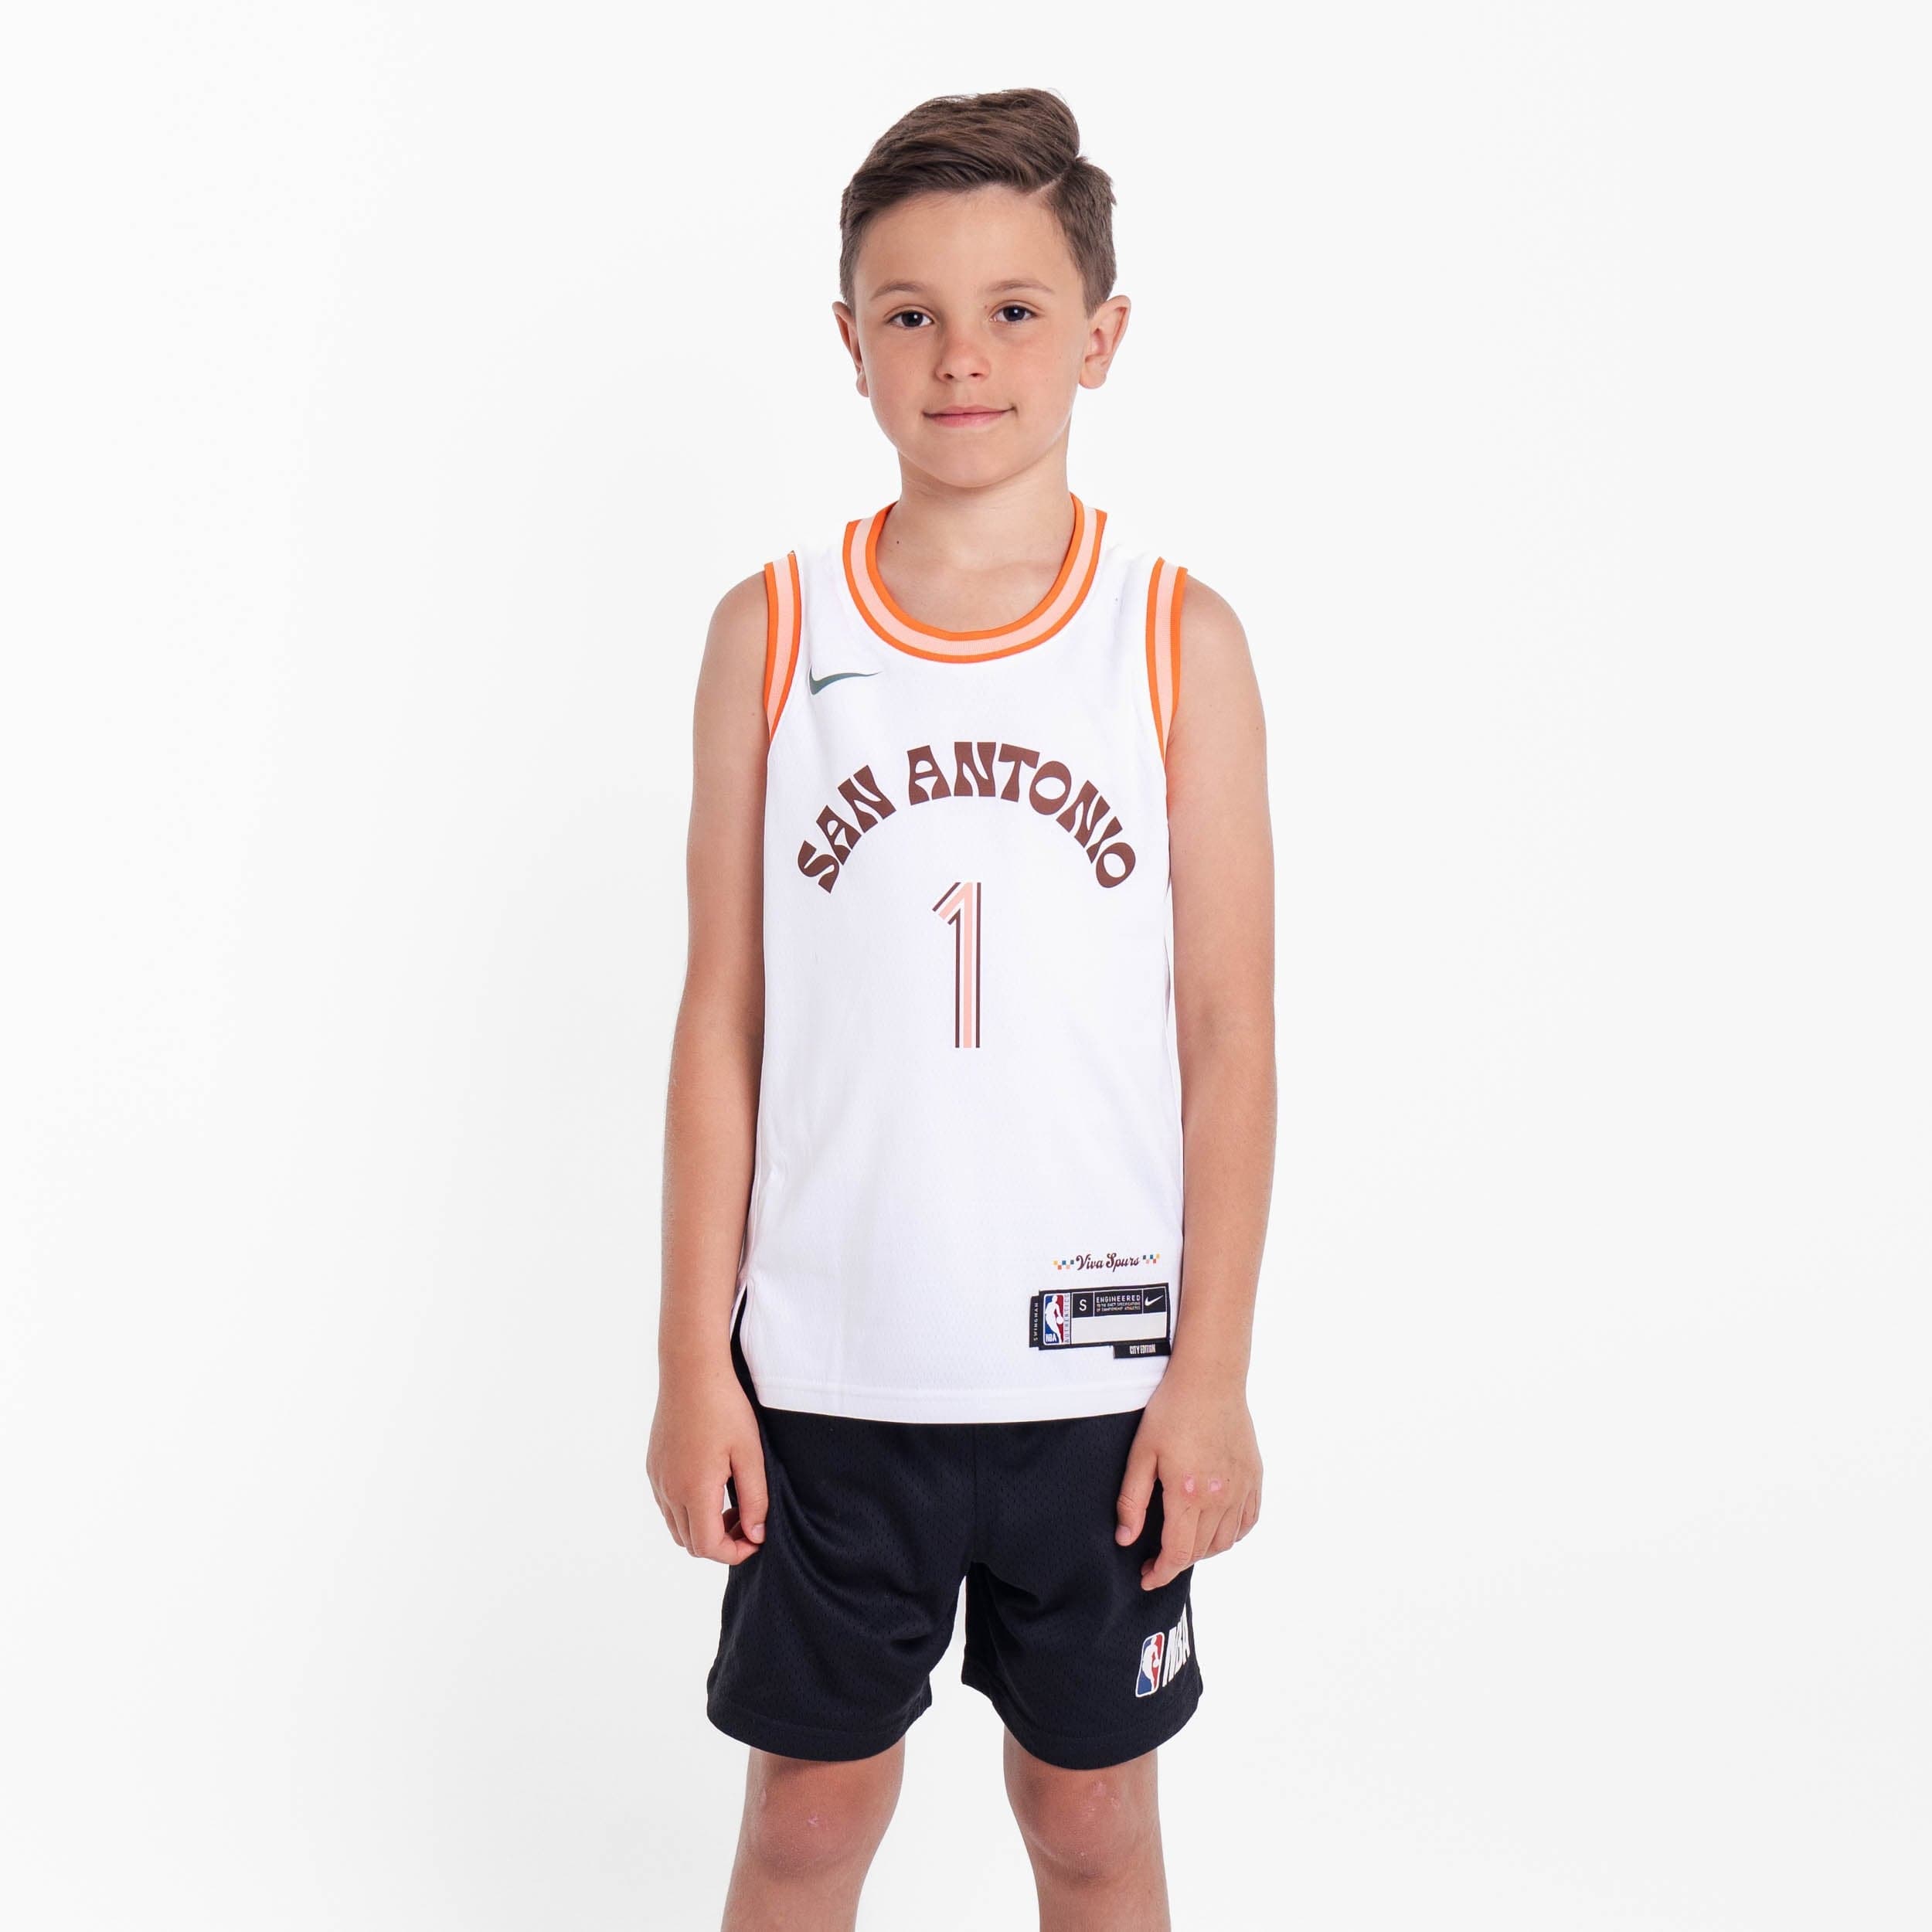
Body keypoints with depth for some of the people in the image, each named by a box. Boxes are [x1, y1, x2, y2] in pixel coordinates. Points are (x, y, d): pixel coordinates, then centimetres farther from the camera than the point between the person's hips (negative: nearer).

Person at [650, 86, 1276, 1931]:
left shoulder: (1179, 636, -3)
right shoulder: (770, 632, -1)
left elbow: (1229, 1033, -2)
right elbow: (722, 1019, 0)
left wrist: (1215, 1369, -4)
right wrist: (694, 1361, 0)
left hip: (1097, 1362, 0)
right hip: (826, 1363, 1)